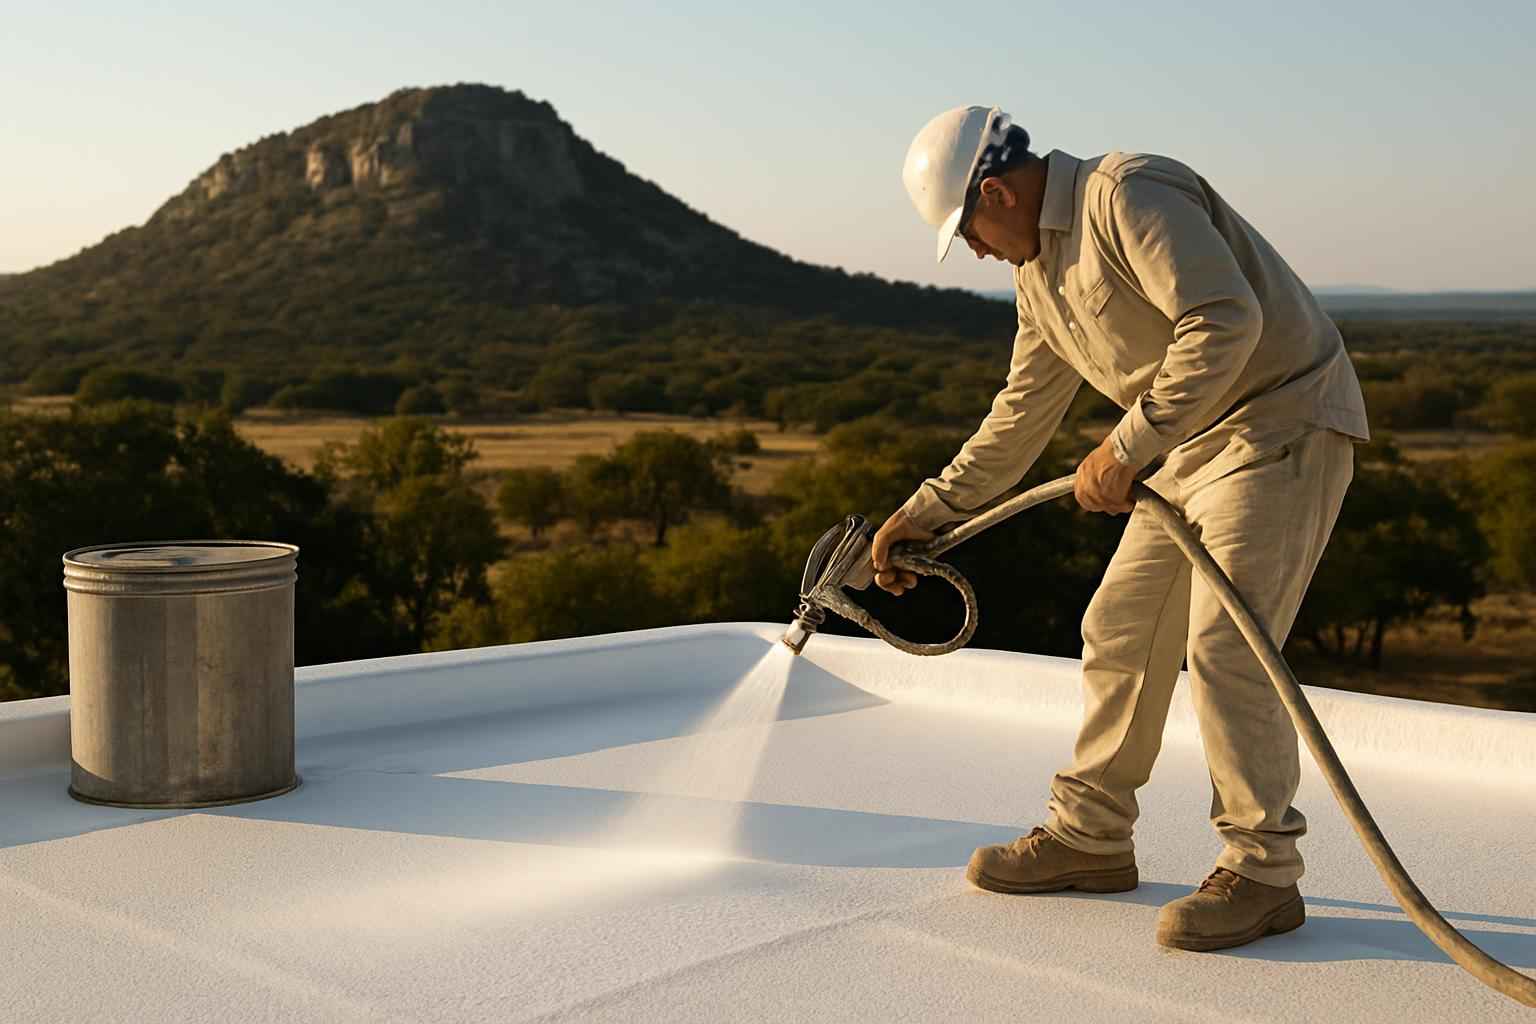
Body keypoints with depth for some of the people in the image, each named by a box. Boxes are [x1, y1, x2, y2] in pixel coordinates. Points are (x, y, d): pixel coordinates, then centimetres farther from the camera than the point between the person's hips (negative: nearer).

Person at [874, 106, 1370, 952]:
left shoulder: (1128, 194, -18)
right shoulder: (1037, 274, 12)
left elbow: (1225, 321, -29)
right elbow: (1021, 415, 20)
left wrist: (1128, 447, -27)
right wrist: (925, 513, 20)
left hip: (1283, 421, -10)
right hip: (1193, 444, 10)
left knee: (1223, 645, -15)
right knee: (1119, 630, 10)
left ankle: (1261, 874, -4)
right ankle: (1091, 836, 22)